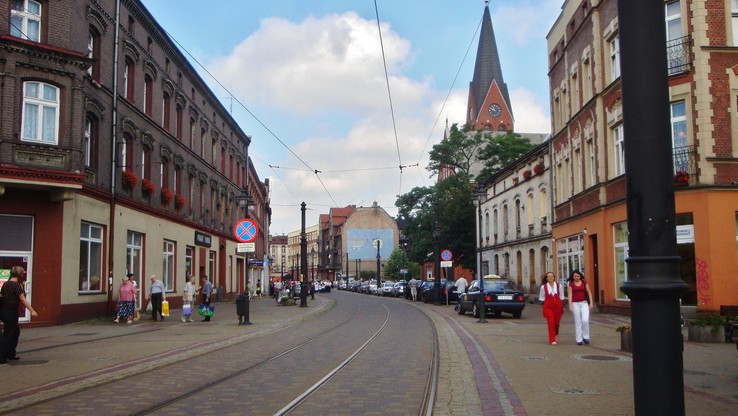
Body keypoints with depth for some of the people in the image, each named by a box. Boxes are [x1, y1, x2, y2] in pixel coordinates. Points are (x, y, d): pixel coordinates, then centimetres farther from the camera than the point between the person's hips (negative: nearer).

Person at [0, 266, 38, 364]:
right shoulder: (17, 285, -15)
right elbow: (23, 300, -20)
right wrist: (32, 311, -22)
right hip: (11, 312, -8)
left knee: (15, 331, 19)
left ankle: (11, 354, 25)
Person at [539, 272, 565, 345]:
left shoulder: (559, 285, 3)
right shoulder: (543, 287, -1)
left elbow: (561, 297, 11)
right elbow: (541, 298, 9)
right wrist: (547, 302, 1)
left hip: (558, 306, 2)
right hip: (548, 307, -2)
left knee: (557, 322, 8)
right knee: (551, 322, -12)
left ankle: (555, 335, 37)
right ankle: (552, 340, -5)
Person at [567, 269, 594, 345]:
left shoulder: (584, 282, 4)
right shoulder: (571, 284, 2)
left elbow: (589, 293, 6)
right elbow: (570, 295, -3)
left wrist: (591, 302, -2)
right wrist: (570, 305, -10)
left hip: (584, 303, 0)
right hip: (575, 304, 0)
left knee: (585, 320, -14)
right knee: (578, 322, 2)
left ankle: (585, 337, 4)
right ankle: (579, 340, 9)